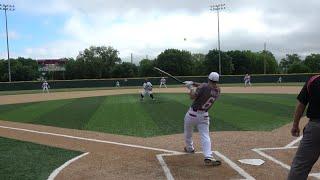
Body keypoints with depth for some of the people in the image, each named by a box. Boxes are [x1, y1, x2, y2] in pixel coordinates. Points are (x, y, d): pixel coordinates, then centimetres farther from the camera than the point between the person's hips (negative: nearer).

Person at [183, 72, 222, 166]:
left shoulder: (204, 86, -18)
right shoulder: (218, 91, 1)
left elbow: (192, 97, -19)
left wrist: (191, 87, -2)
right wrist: (194, 83, 15)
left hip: (192, 113, -3)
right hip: (204, 116, 3)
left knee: (188, 133, 21)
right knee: (205, 136, -1)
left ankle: (190, 148, 42)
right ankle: (208, 157, -17)